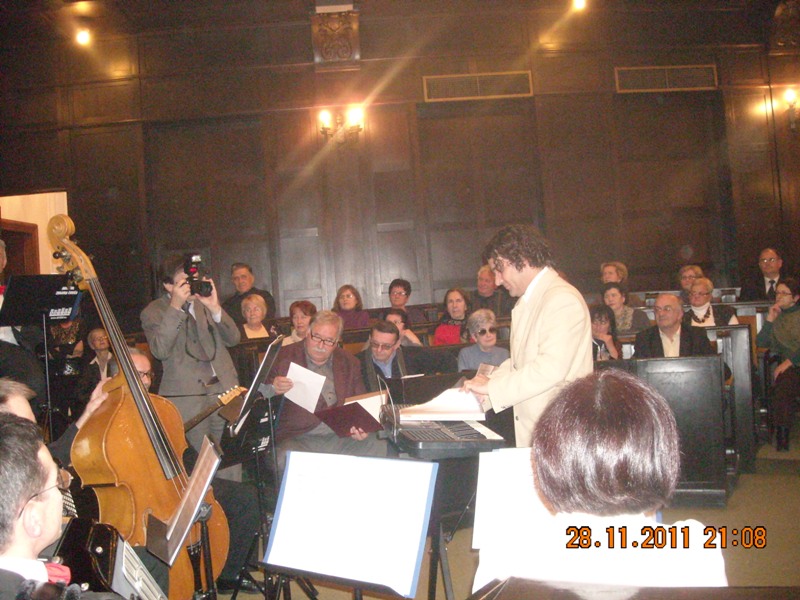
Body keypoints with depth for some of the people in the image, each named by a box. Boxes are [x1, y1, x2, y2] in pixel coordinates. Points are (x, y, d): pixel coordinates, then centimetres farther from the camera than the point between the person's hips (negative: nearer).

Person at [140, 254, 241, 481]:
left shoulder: (204, 301, 12)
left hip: (223, 388, 4)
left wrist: (215, 307, -9)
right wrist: (175, 307, -18)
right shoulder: (152, 313, 1)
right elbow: (160, 351, -16)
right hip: (188, 397, -3)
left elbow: (233, 339, 5)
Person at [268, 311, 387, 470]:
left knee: (379, 446, -19)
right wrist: (273, 388, -18)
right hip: (297, 438, -3)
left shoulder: (349, 363, 17)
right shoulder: (284, 357, 7)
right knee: (286, 458, -36)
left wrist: (361, 428, -3)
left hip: (341, 438, 4)